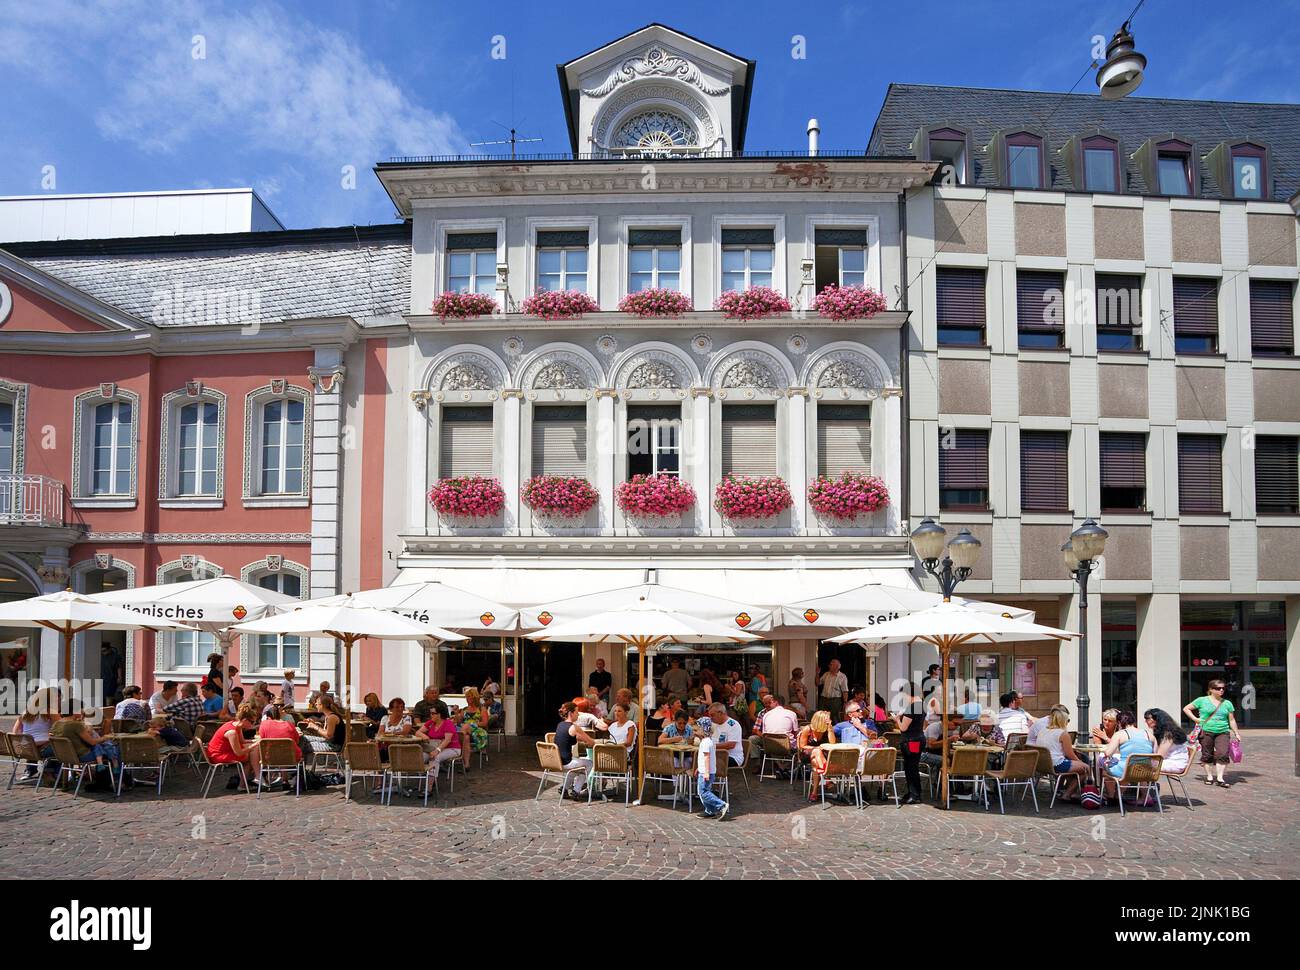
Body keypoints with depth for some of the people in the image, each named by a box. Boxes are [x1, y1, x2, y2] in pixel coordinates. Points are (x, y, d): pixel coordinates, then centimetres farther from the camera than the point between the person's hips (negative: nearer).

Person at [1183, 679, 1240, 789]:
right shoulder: (1202, 701, 2)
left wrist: (1236, 734, 14)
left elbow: (1232, 720, 16)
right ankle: (1209, 777, 18)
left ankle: (1220, 779, -6)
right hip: (1206, 731, -2)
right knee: (1207, 755, 4)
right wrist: (1195, 719, -1)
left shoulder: (1227, 703, 11)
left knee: (1223, 755, -12)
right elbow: (1186, 709, 8)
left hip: (1223, 732, 2)